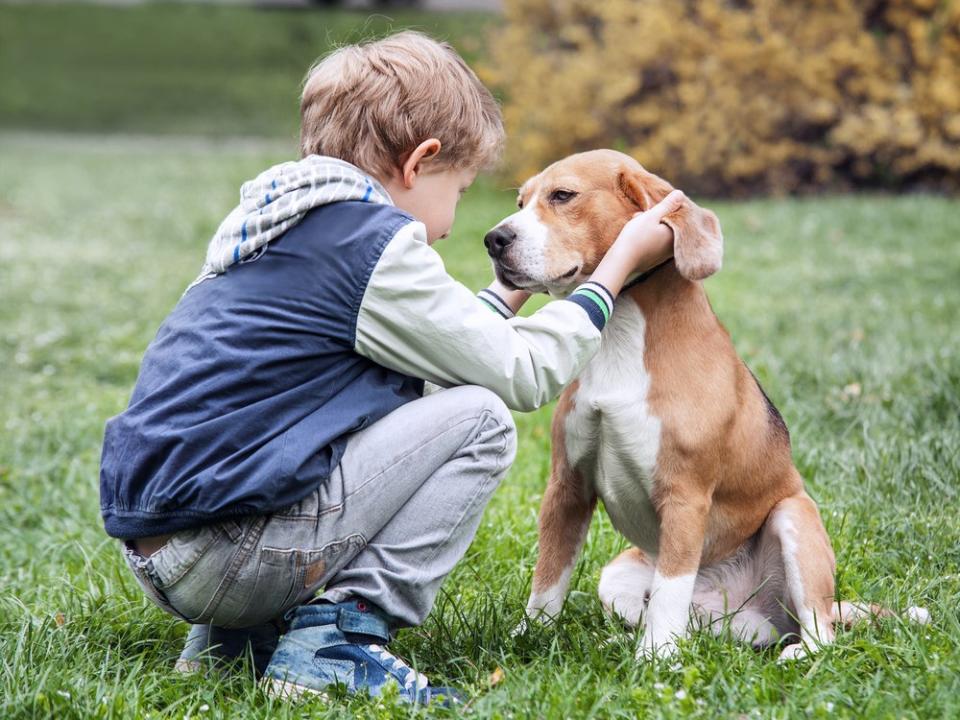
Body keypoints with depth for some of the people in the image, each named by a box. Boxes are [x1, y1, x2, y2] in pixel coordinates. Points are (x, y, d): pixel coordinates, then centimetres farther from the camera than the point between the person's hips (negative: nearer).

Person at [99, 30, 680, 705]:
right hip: (223, 556, -9)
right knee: (481, 420, -2)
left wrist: (512, 290, 37)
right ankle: (340, 635, -9)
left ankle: (235, 636, 17)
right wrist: (620, 262, 6)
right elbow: (522, 373, -4)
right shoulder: (374, 242, -10)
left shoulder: (280, 221, 18)